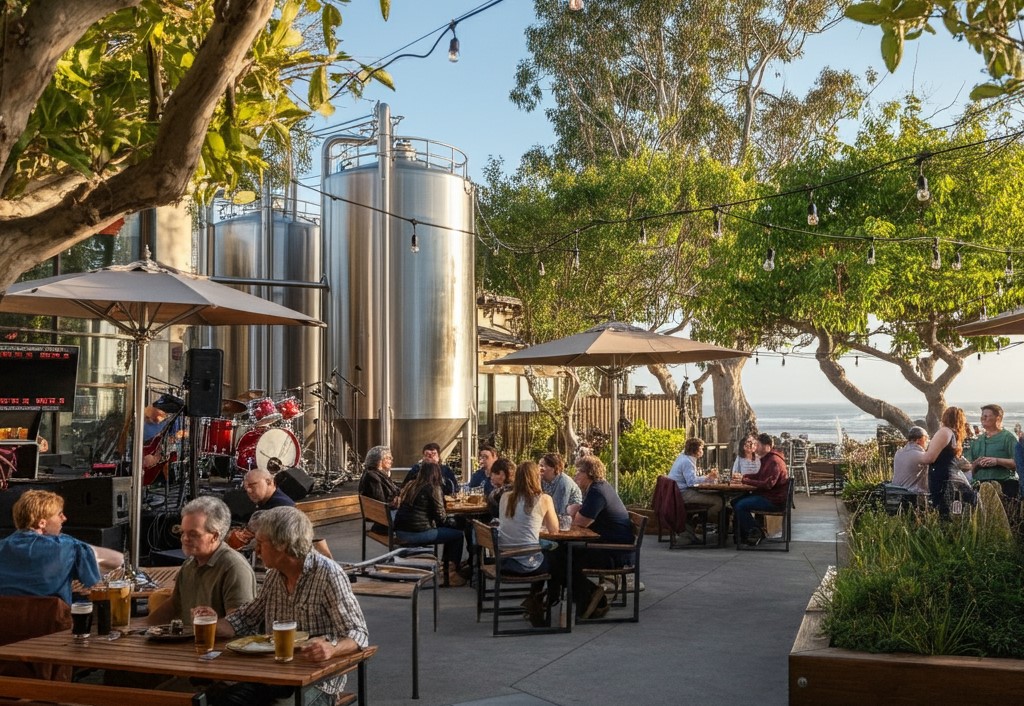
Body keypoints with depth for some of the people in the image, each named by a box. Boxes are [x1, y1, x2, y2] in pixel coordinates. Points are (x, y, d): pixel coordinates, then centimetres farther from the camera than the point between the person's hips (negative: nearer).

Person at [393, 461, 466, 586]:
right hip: (418, 533, -8)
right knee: (458, 535, 8)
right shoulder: (433, 488, -9)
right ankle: (452, 574, 13)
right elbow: (440, 516, -9)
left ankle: (444, 566, 34)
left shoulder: (409, 485, 12)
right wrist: (448, 522, 14)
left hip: (400, 532, 8)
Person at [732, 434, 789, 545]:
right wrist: (743, 477, 8)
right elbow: (759, 476, 26)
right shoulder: (766, 458, 15)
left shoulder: (774, 461, -19)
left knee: (740, 506, -20)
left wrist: (745, 481, -22)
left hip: (774, 500, -11)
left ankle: (756, 533, -5)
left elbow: (767, 484, -27)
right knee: (735, 502, 6)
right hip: (765, 494, 11)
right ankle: (743, 534, 9)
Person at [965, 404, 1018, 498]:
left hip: (1004, 484, -5)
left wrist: (997, 461, -20)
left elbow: (1017, 462, -9)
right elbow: (969, 467, 17)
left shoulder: (1008, 437, 3)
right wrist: (976, 464, -5)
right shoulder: (977, 440, 20)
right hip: (980, 485, 5)